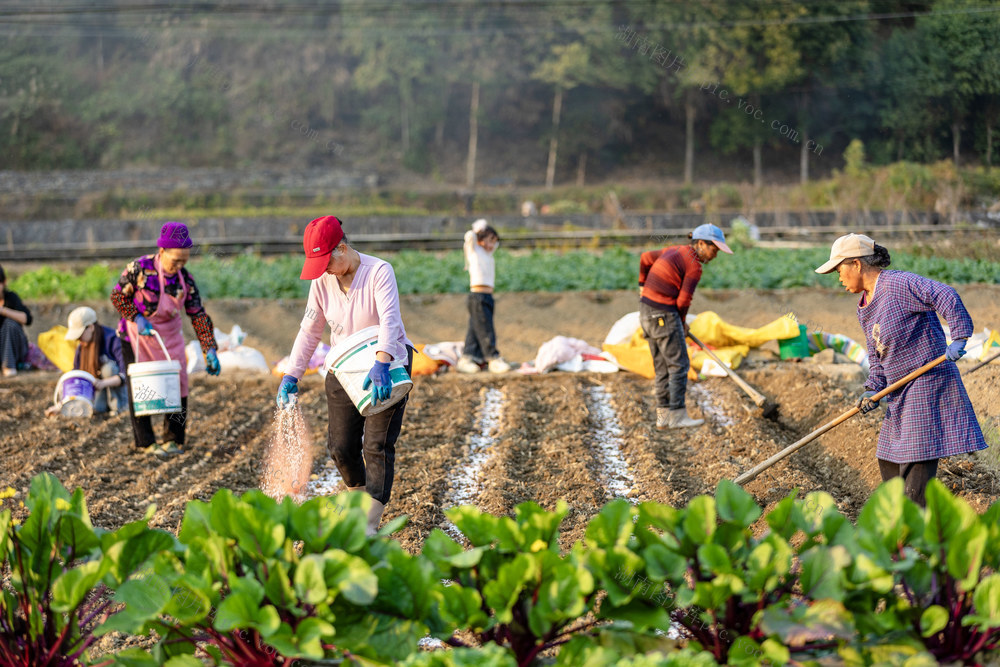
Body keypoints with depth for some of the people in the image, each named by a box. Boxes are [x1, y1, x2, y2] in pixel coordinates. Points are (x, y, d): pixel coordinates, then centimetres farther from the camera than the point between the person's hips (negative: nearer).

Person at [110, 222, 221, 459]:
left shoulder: (185, 279, -10)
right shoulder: (139, 268, -20)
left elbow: (198, 315, -7)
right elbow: (118, 295, -10)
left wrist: (210, 350, -13)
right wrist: (137, 319, -22)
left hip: (169, 337, 3)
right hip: (136, 336, -3)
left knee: (177, 385, 1)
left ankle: (173, 439, 13)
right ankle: (145, 442, 9)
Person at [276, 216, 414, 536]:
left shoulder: (379, 272, -19)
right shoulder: (322, 281, -3)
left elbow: (389, 320, -33)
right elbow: (309, 331, 4)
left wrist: (381, 364, -49)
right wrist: (291, 375, -3)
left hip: (388, 367, -5)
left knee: (378, 445, -12)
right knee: (341, 445, 4)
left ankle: (371, 523, -14)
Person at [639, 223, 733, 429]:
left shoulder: (675, 251, 13)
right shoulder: (694, 267, -12)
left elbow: (645, 258, 24)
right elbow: (683, 301, -12)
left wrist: (643, 285, 37)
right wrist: (682, 323, 7)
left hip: (647, 309, 9)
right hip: (664, 315, -9)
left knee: (662, 366, 13)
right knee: (679, 365, -2)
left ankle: (663, 415, 15)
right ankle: (677, 416, -1)